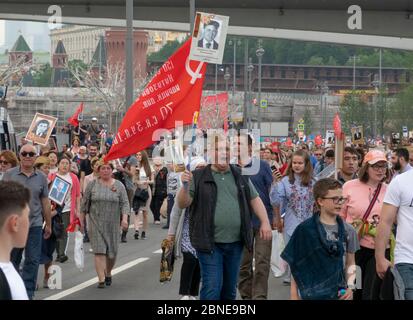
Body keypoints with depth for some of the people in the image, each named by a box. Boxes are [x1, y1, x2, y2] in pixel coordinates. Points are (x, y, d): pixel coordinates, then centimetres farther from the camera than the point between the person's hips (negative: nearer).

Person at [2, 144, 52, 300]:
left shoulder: (41, 177, 6)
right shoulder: (9, 175, -1)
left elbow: (45, 203, 11)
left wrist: (48, 224, 14)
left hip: (35, 224, 1)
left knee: (33, 261, 0)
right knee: (12, 260, 9)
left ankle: (27, 293, 7)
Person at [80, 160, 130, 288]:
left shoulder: (119, 185, 4)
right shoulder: (92, 185, 3)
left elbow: (125, 203, 1)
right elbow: (85, 203, 8)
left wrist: (125, 218, -13)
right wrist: (82, 220, 6)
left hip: (113, 224, 1)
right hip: (96, 224, -1)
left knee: (112, 251, 7)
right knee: (99, 250, -9)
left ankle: (108, 273, 32)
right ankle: (101, 279, -11)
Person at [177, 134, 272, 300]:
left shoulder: (240, 176, 11)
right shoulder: (199, 177, 0)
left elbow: (254, 199, 15)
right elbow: (183, 204, -4)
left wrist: (265, 222, 3)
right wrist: (185, 186, -22)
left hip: (235, 243, 4)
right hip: (209, 243, -4)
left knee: (230, 289, 13)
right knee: (212, 288, -9)